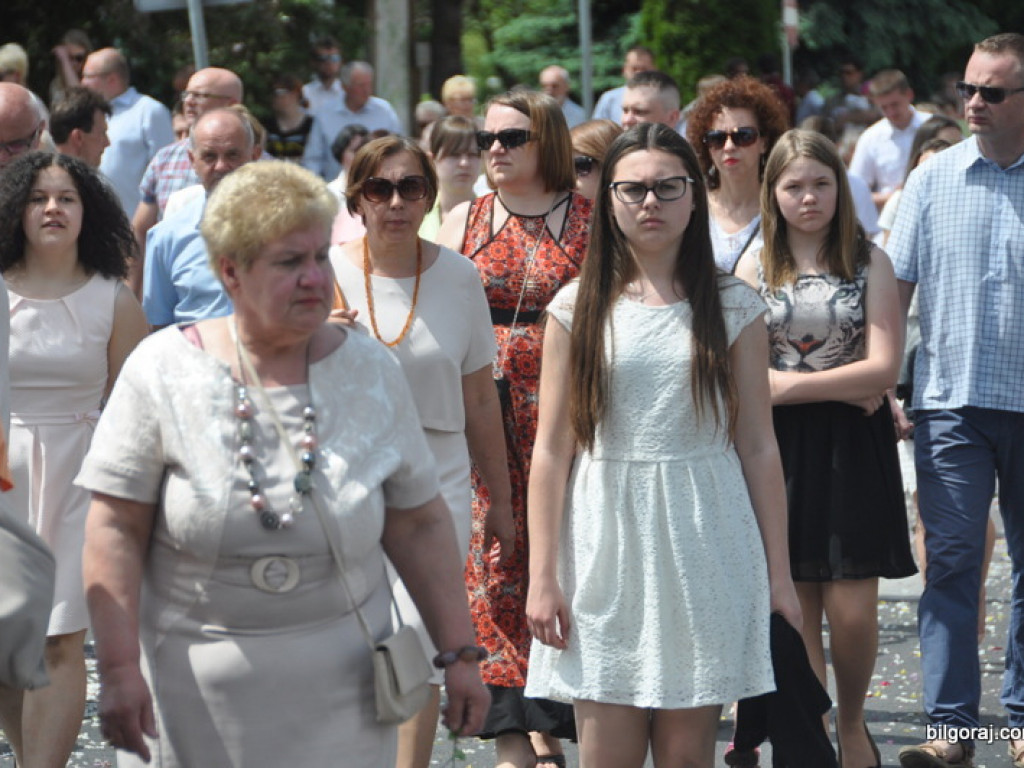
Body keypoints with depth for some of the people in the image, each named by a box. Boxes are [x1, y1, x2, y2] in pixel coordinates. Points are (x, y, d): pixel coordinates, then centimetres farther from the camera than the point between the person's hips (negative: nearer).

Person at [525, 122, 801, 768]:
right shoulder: (578, 308, 4)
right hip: (606, 542, 0)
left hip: (705, 545, 0)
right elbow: (552, 450, 3)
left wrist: (778, 571, 3)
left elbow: (758, 446, 5)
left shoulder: (734, 308, 5)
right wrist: (543, 576, -2)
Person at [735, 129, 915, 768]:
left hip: (853, 449, -1)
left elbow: (884, 368, -8)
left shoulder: (869, 263, 2)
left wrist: (790, 384, -12)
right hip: (779, 449, 1)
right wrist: (847, 387, -12)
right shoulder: (754, 268, 5)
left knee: (852, 608, -5)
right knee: (795, 607, 3)